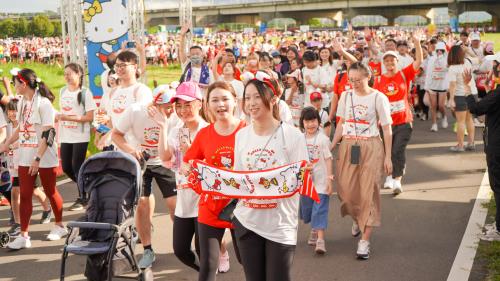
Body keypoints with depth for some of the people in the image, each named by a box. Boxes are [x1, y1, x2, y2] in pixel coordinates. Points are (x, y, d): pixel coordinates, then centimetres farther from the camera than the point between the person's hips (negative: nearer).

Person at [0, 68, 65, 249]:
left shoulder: (43, 103, -14)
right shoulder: (22, 102, 9)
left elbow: (47, 134, -19)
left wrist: (38, 158, -22)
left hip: (44, 157, -6)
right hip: (25, 157, 6)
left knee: (50, 192, 8)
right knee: (24, 195, 2)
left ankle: (60, 226, 26)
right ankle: (24, 235, 5)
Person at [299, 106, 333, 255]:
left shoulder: (323, 139, -9)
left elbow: (328, 159, -8)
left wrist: (330, 178, -12)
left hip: (321, 180, -5)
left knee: (320, 209, -8)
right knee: (306, 207, 15)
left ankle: (320, 240, -9)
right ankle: (314, 230, 38)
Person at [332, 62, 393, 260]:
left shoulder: (378, 98, -5)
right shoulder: (346, 96, 7)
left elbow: (387, 129, -3)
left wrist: (388, 157, -6)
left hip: (371, 148, -4)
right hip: (348, 147, 4)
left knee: (369, 192, -5)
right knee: (346, 190, 3)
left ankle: (365, 241, -1)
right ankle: (357, 219, 37)